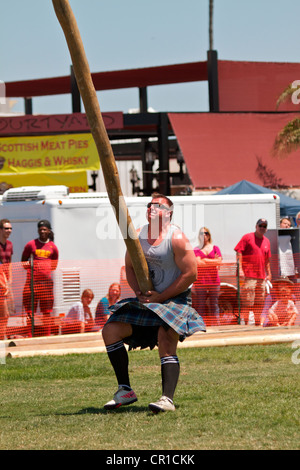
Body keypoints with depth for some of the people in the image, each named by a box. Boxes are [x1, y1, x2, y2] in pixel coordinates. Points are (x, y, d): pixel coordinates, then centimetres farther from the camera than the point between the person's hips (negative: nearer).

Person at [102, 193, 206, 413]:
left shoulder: (177, 238, -14)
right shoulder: (137, 236, 6)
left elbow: (190, 274, -16)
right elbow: (129, 266, 16)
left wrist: (160, 297, -18)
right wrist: (139, 293, -3)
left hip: (174, 299, -7)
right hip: (146, 301, 7)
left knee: (166, 342, -27)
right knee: (110, 330, -3)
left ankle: (168, 399, -31)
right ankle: (125, 391, 3)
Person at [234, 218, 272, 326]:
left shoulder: (266, 241, 16)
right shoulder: (247, 237, -1)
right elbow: (239, 252, -6)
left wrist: (268, 273, 19)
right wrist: (240, 269, -16)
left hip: (261, 276, 6)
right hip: (248, 276, -6)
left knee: (260, 303, 10)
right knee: (247, 303, -9)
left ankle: (258, 324, 18)